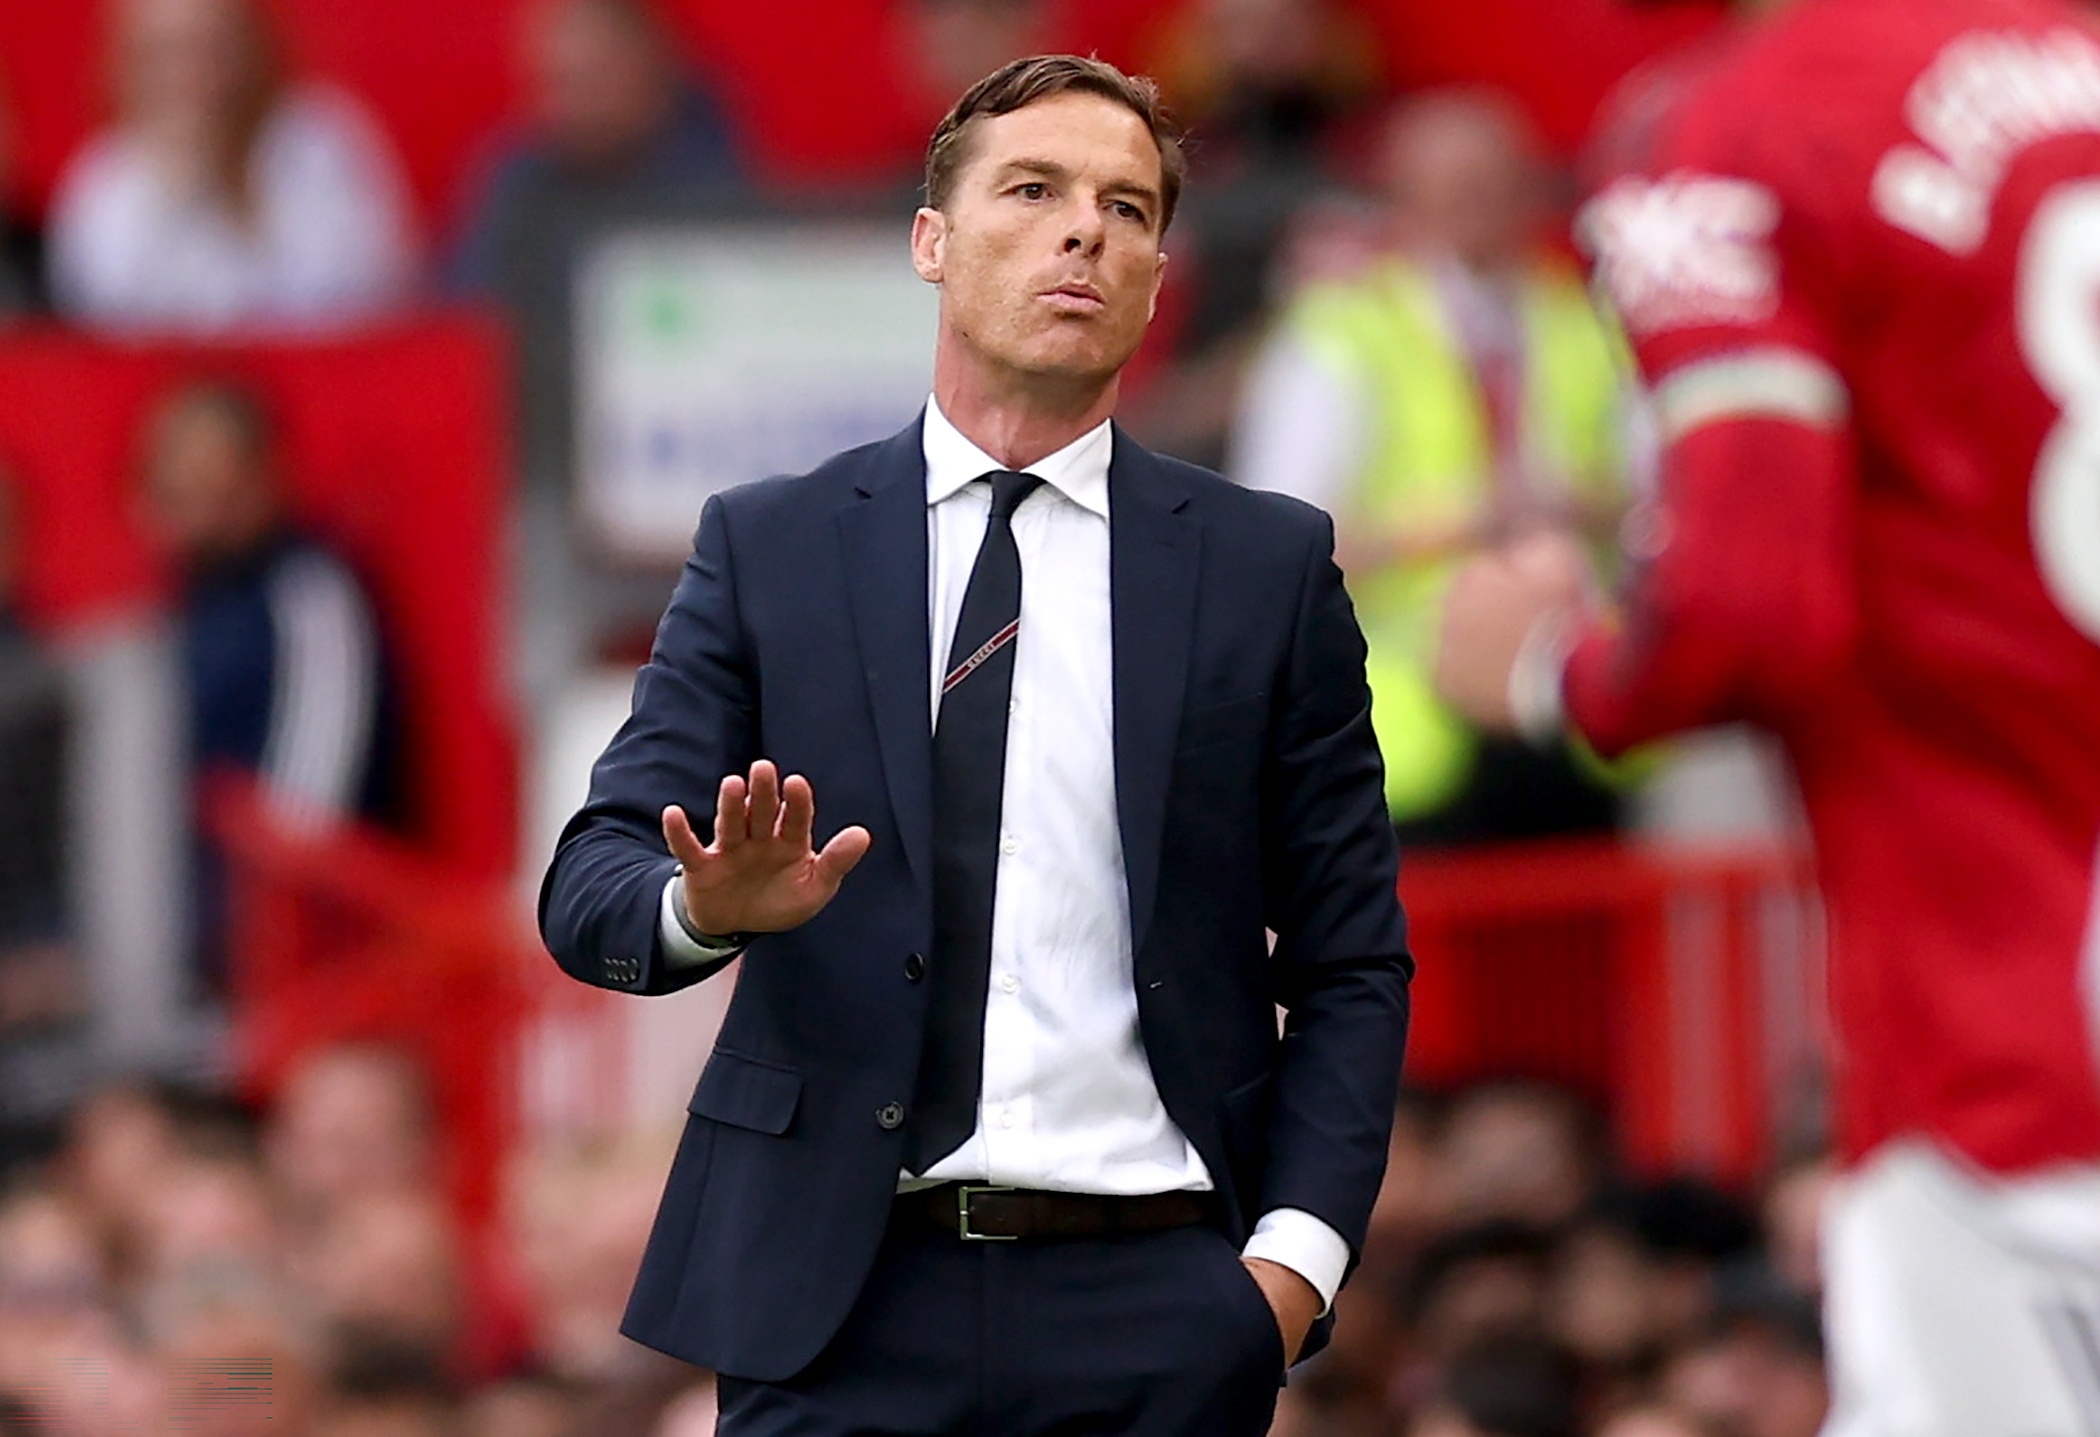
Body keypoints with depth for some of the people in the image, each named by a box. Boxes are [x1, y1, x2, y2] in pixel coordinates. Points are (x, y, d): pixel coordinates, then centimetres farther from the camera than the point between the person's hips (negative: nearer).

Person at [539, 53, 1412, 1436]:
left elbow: (1350, 960, 8)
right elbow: (591, 882, 2)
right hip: (841, 1309, 0)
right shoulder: (768, 546, 8)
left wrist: (1294, 1256, -6)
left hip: (1153, 1321, 0)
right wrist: (709, 905, -22)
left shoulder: (1268, 565, 8)